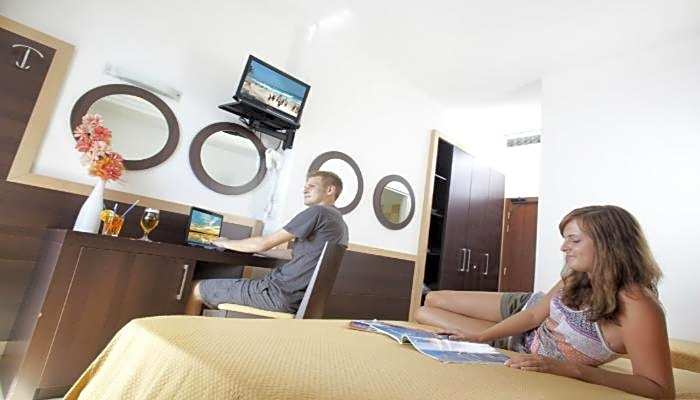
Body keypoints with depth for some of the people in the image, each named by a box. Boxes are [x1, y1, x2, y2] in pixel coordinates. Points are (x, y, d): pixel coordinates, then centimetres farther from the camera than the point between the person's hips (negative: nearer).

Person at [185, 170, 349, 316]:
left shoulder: (318, 212, -13)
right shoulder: (340, 223, 15)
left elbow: (263, 244, -10)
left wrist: (225, 243, 6)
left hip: (281, 293, -9)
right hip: (302, 297, 9)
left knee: (198, 289, 3)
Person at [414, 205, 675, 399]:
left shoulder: (637, 306, -34)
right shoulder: (578, 277, -13)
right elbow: (534, 315, -9)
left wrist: (574, 370, -43)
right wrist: (479, 337, -18)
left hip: (526, 351, -5)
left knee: (425, 314, -4)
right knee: (433, 300, 6)